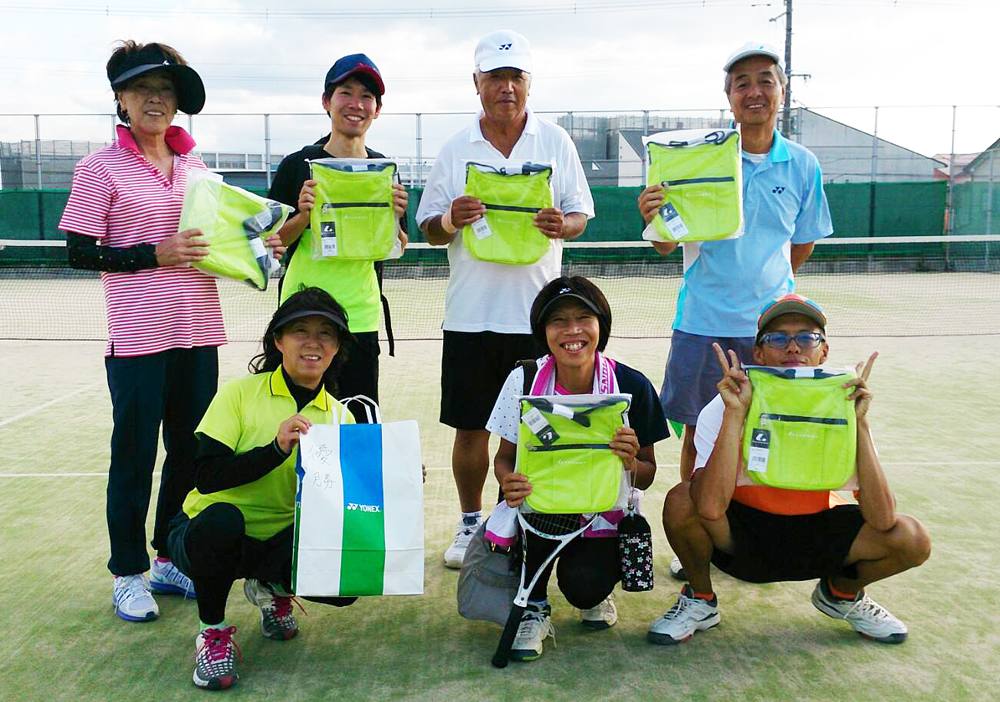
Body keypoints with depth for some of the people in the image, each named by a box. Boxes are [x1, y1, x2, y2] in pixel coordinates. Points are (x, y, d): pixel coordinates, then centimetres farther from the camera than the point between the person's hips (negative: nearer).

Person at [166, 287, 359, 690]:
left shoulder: (338, 415, 1)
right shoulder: (241, 393, -11)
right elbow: (206, 476, -20)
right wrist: (276, 449, -31)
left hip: (281, 542, 3)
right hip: (208, 535, -3)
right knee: (222, 518, -38)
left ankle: (272, 590, 12)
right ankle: (213, 630, -8)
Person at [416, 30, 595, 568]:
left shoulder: (556, 142, 5)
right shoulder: (455, 149, 6)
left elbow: (581, 215, 6)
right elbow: (428, 230, 7)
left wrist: (562, 225, -17)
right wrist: (452, 220, -15)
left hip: (537, 312, -1)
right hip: (469, 314, 1)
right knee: (470, 426, 8)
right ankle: (470, 523, 25)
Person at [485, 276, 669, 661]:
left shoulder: (632, 386, -13)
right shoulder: (524, 381, -13)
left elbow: (647, 477, -5)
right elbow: (504, 458, -3)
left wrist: (630, 463, -28)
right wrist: (508, 482, -27)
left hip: (606, 513, -1)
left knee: (584, 584, -28)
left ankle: (595, 592, 13)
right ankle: (534, 607, -7)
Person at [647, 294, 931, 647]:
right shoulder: (721, 410, -19)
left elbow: (882, 521, -25)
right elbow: (711, 508, -36)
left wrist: (859, 423, -31)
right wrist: (735, 414, -37)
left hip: (815, 539, 2)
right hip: (740, 538, -2)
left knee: (912, 540, -20)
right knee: (680, 501, -31)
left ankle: (841, 592, 14)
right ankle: (700, 600, 1)